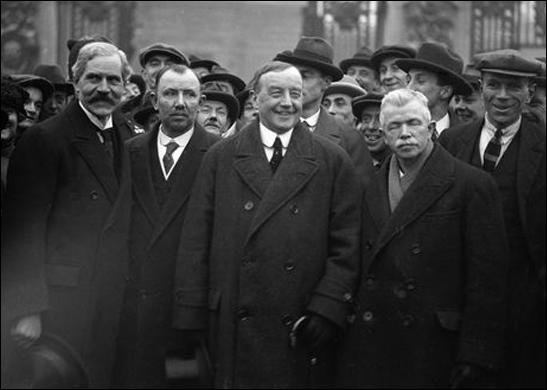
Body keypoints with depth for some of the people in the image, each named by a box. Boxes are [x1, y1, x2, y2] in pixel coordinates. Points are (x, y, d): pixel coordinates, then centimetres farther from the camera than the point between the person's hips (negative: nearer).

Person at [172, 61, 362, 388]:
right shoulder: (220, 158, 8)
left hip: (304, 330, -1)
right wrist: (191, 318, -2)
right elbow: (195, 242, 5)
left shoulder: (333, 161, 5)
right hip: (234, 327, 1)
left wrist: (326, 309, -10)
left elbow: (346, 248, 1)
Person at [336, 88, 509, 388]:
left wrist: (475, 357, -12)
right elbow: (358, 266, 12)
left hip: (432, 349, -4)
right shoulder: (371, 186, 11)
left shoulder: (473, 185, -5)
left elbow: (487, 281, -7)